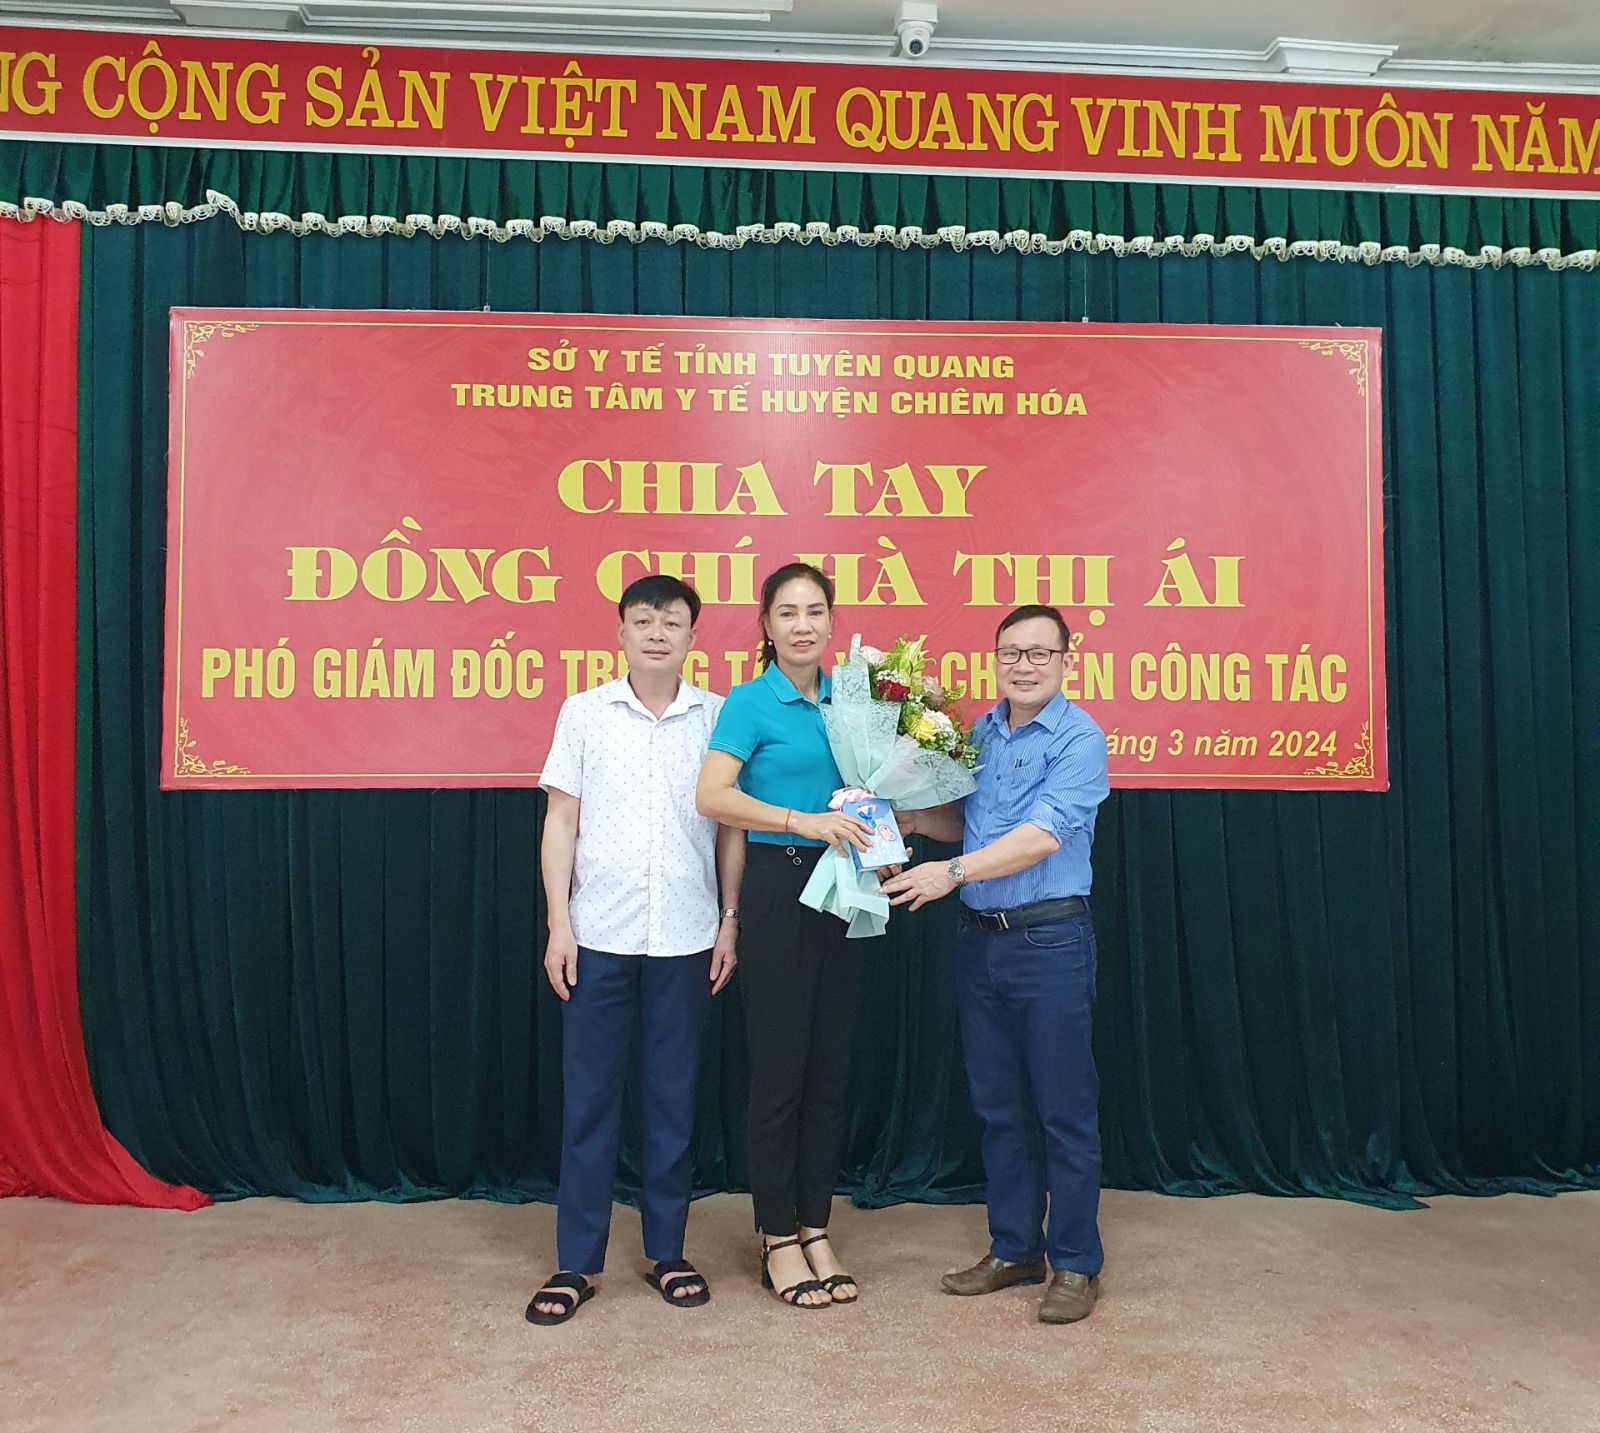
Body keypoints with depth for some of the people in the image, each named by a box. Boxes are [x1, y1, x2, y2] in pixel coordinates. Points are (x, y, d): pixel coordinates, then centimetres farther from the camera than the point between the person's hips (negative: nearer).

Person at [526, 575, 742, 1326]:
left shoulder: (718, 717, 2)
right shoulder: (583, 713, 2)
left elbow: (731, 827, 6)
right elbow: (561, 821, 3)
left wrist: (730, 919, 2)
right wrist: (558, 922, -2)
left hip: (685, 938, 0)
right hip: (598, 935, 0)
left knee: (672, 1101, 10)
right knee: (588, 1099, 6)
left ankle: (666, 1251, 25)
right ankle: (577, 1262, 19)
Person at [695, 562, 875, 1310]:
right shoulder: (749, 701, -7)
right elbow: (712, 796, -21)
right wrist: (806, 821, -26)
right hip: (779, 889, -6)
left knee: (830, 1068, 11)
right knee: (780, 1068, 2)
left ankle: (815, 1229, 24)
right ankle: (778, 1240, 17)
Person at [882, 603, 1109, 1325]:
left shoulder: (1078, 738, -10)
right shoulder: (978, 733, 10)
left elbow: (1041, 837, -21)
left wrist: (954, 871, -26)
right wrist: (910, 818, 1)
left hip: (1050, 941, -6)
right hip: (980, 939, 6)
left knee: (1064, 1108, 3)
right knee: (997, 1105, 14)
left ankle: (1075, 1263, 17)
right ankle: (1014, 1247, 29)